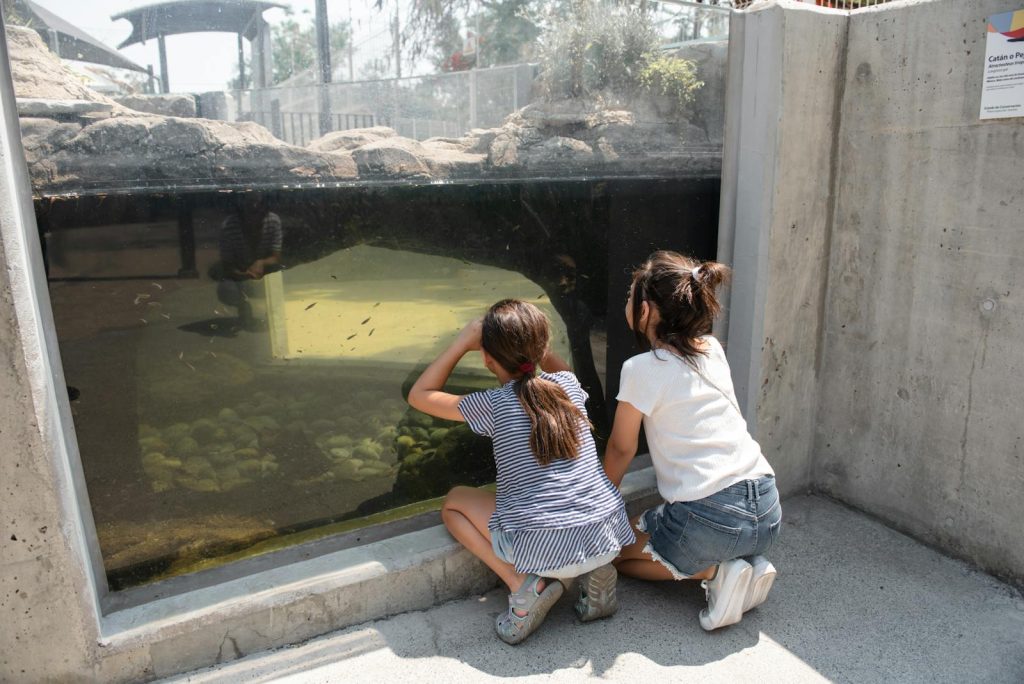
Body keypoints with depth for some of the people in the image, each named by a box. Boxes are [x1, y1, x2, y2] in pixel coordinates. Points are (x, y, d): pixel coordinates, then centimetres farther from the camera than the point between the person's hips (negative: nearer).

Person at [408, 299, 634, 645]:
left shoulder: (492, 404, -5)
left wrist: (464, 340, 7)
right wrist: (531, 339, 22)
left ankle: (525, 584, 0)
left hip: (542, 549, -4)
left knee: (453, 502, 17)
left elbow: (419, 395, 9)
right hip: (606, 538, 5)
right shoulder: (568, 385, 6)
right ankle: (595, 570, 14)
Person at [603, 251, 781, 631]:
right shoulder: (713, 350, 7)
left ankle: (715, 571, -1)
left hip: (709, 518, -7)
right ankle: (747, 564, 10)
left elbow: (621, 449, 1)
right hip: (767, 513, 7)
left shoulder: (642, 369, -10)